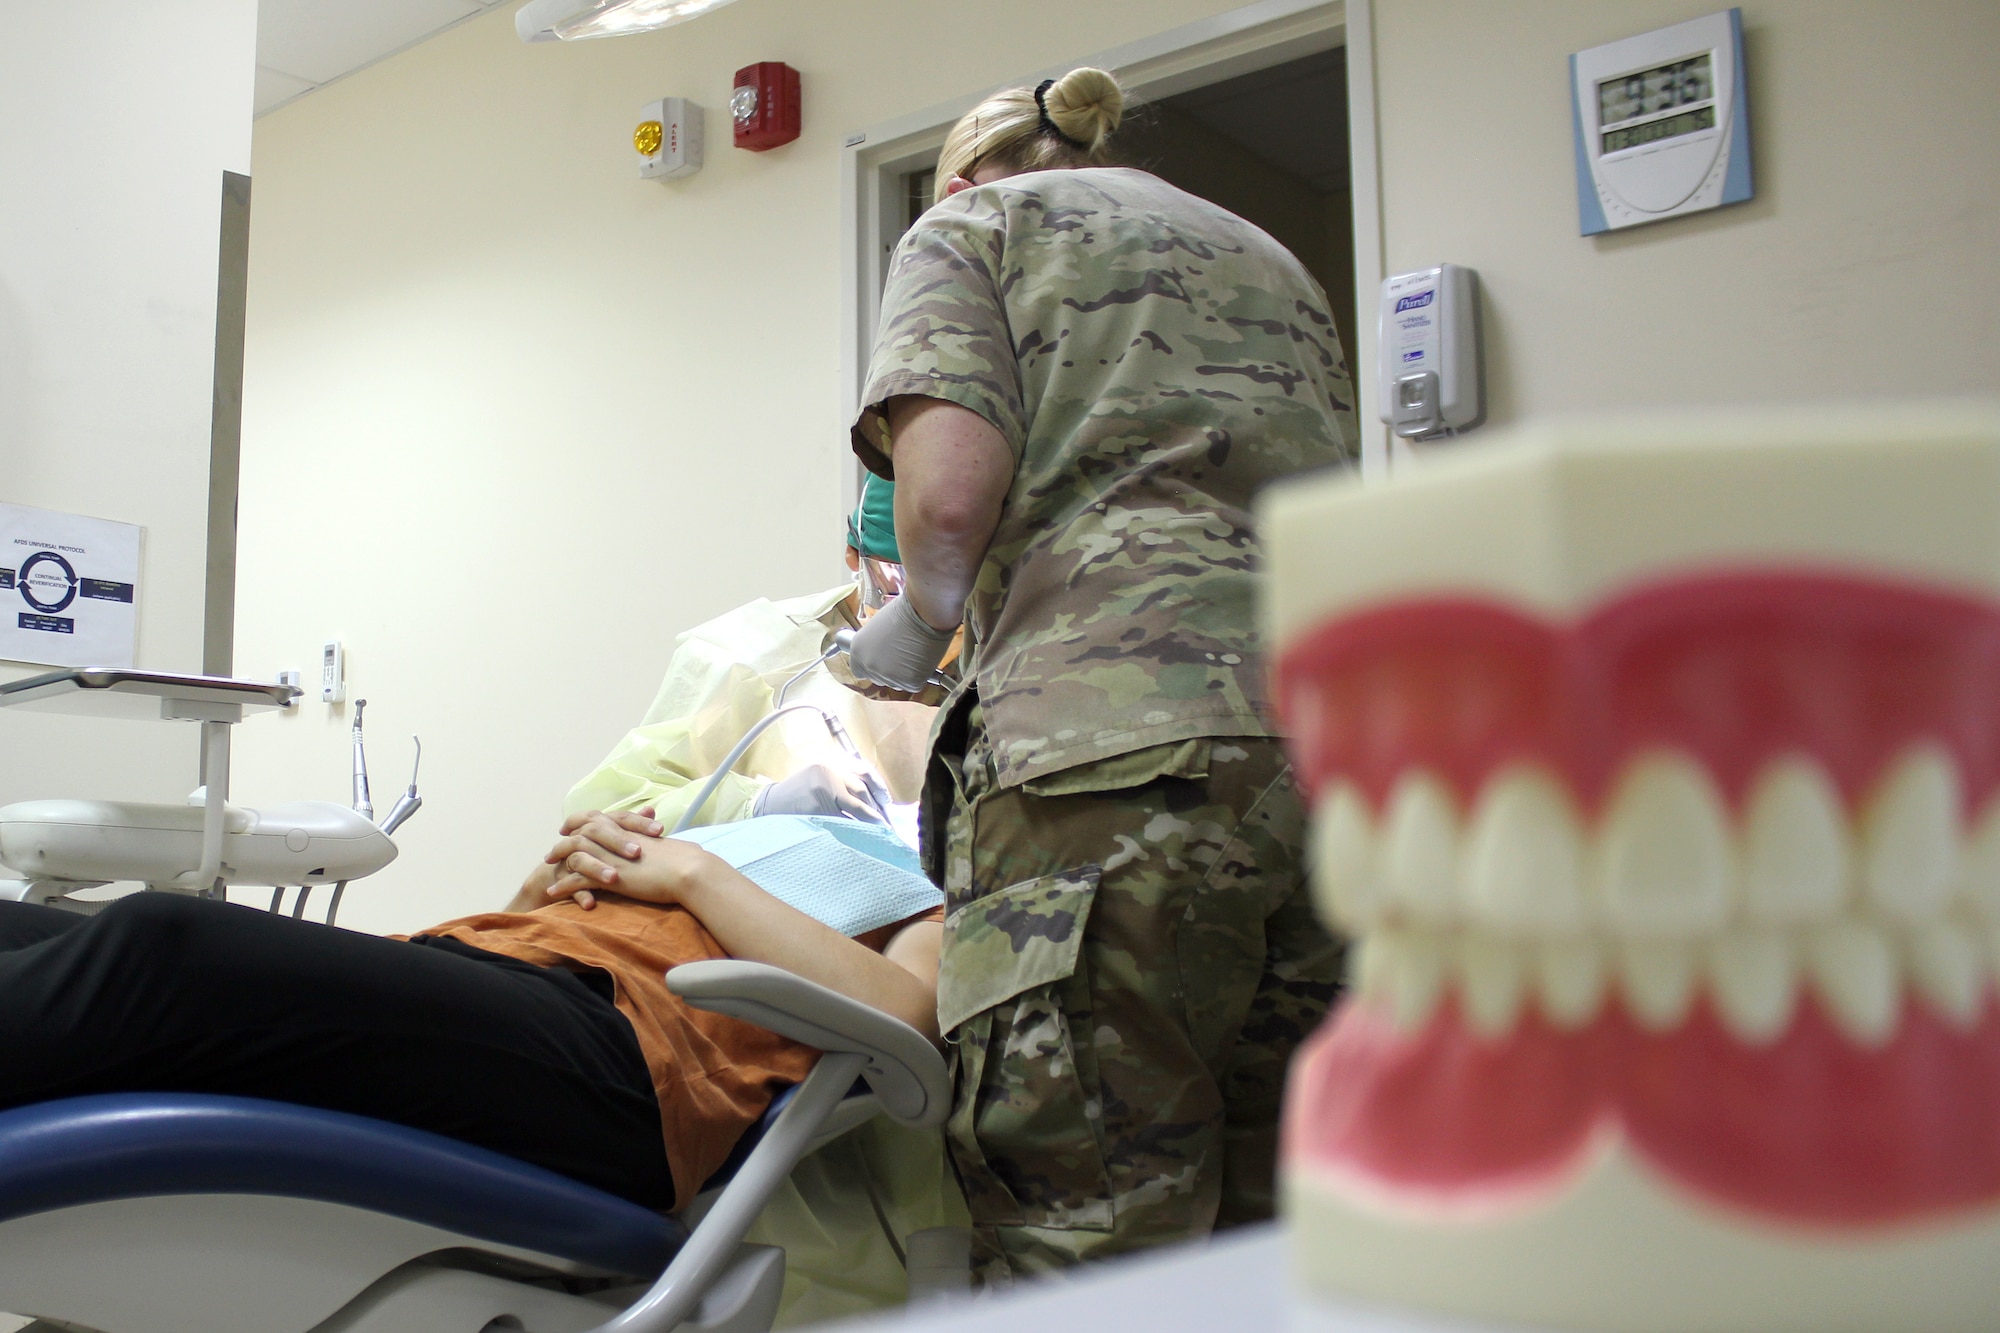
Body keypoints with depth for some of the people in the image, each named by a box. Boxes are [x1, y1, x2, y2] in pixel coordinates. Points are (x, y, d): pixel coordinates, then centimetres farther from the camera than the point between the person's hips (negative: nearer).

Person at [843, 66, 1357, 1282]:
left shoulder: (969, 225, 15)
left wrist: (923, 620, 16)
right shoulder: (1270, 256, 34)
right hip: (1345, 745, 7)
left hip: (1119, 752, -7)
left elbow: (951, 488, -3)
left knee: (1082, 1256, -5)